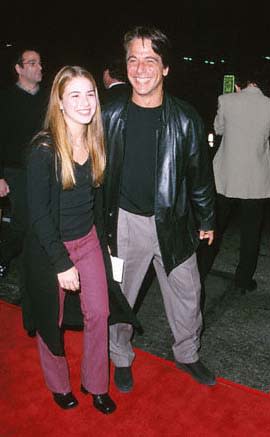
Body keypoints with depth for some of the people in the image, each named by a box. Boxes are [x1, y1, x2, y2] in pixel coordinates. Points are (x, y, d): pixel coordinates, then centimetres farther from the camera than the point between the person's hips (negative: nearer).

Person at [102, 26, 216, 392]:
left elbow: (200, 173, 3)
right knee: (117, 296, 13)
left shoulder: (185, 118, -6)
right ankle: (121, 358, 39)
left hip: (173, 221, 1)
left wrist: (206, 220, 10)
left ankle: (187, 354, 42)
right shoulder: (111, 115, -6)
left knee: (186, 294, 15)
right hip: (125, 221, 0)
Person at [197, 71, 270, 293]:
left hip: (226, 178, 1)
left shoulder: (226, 100, -7)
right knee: (251, 232, 13)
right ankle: (244, 280, 23)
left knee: (215, 227, 15)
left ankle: (200, 273, 24)